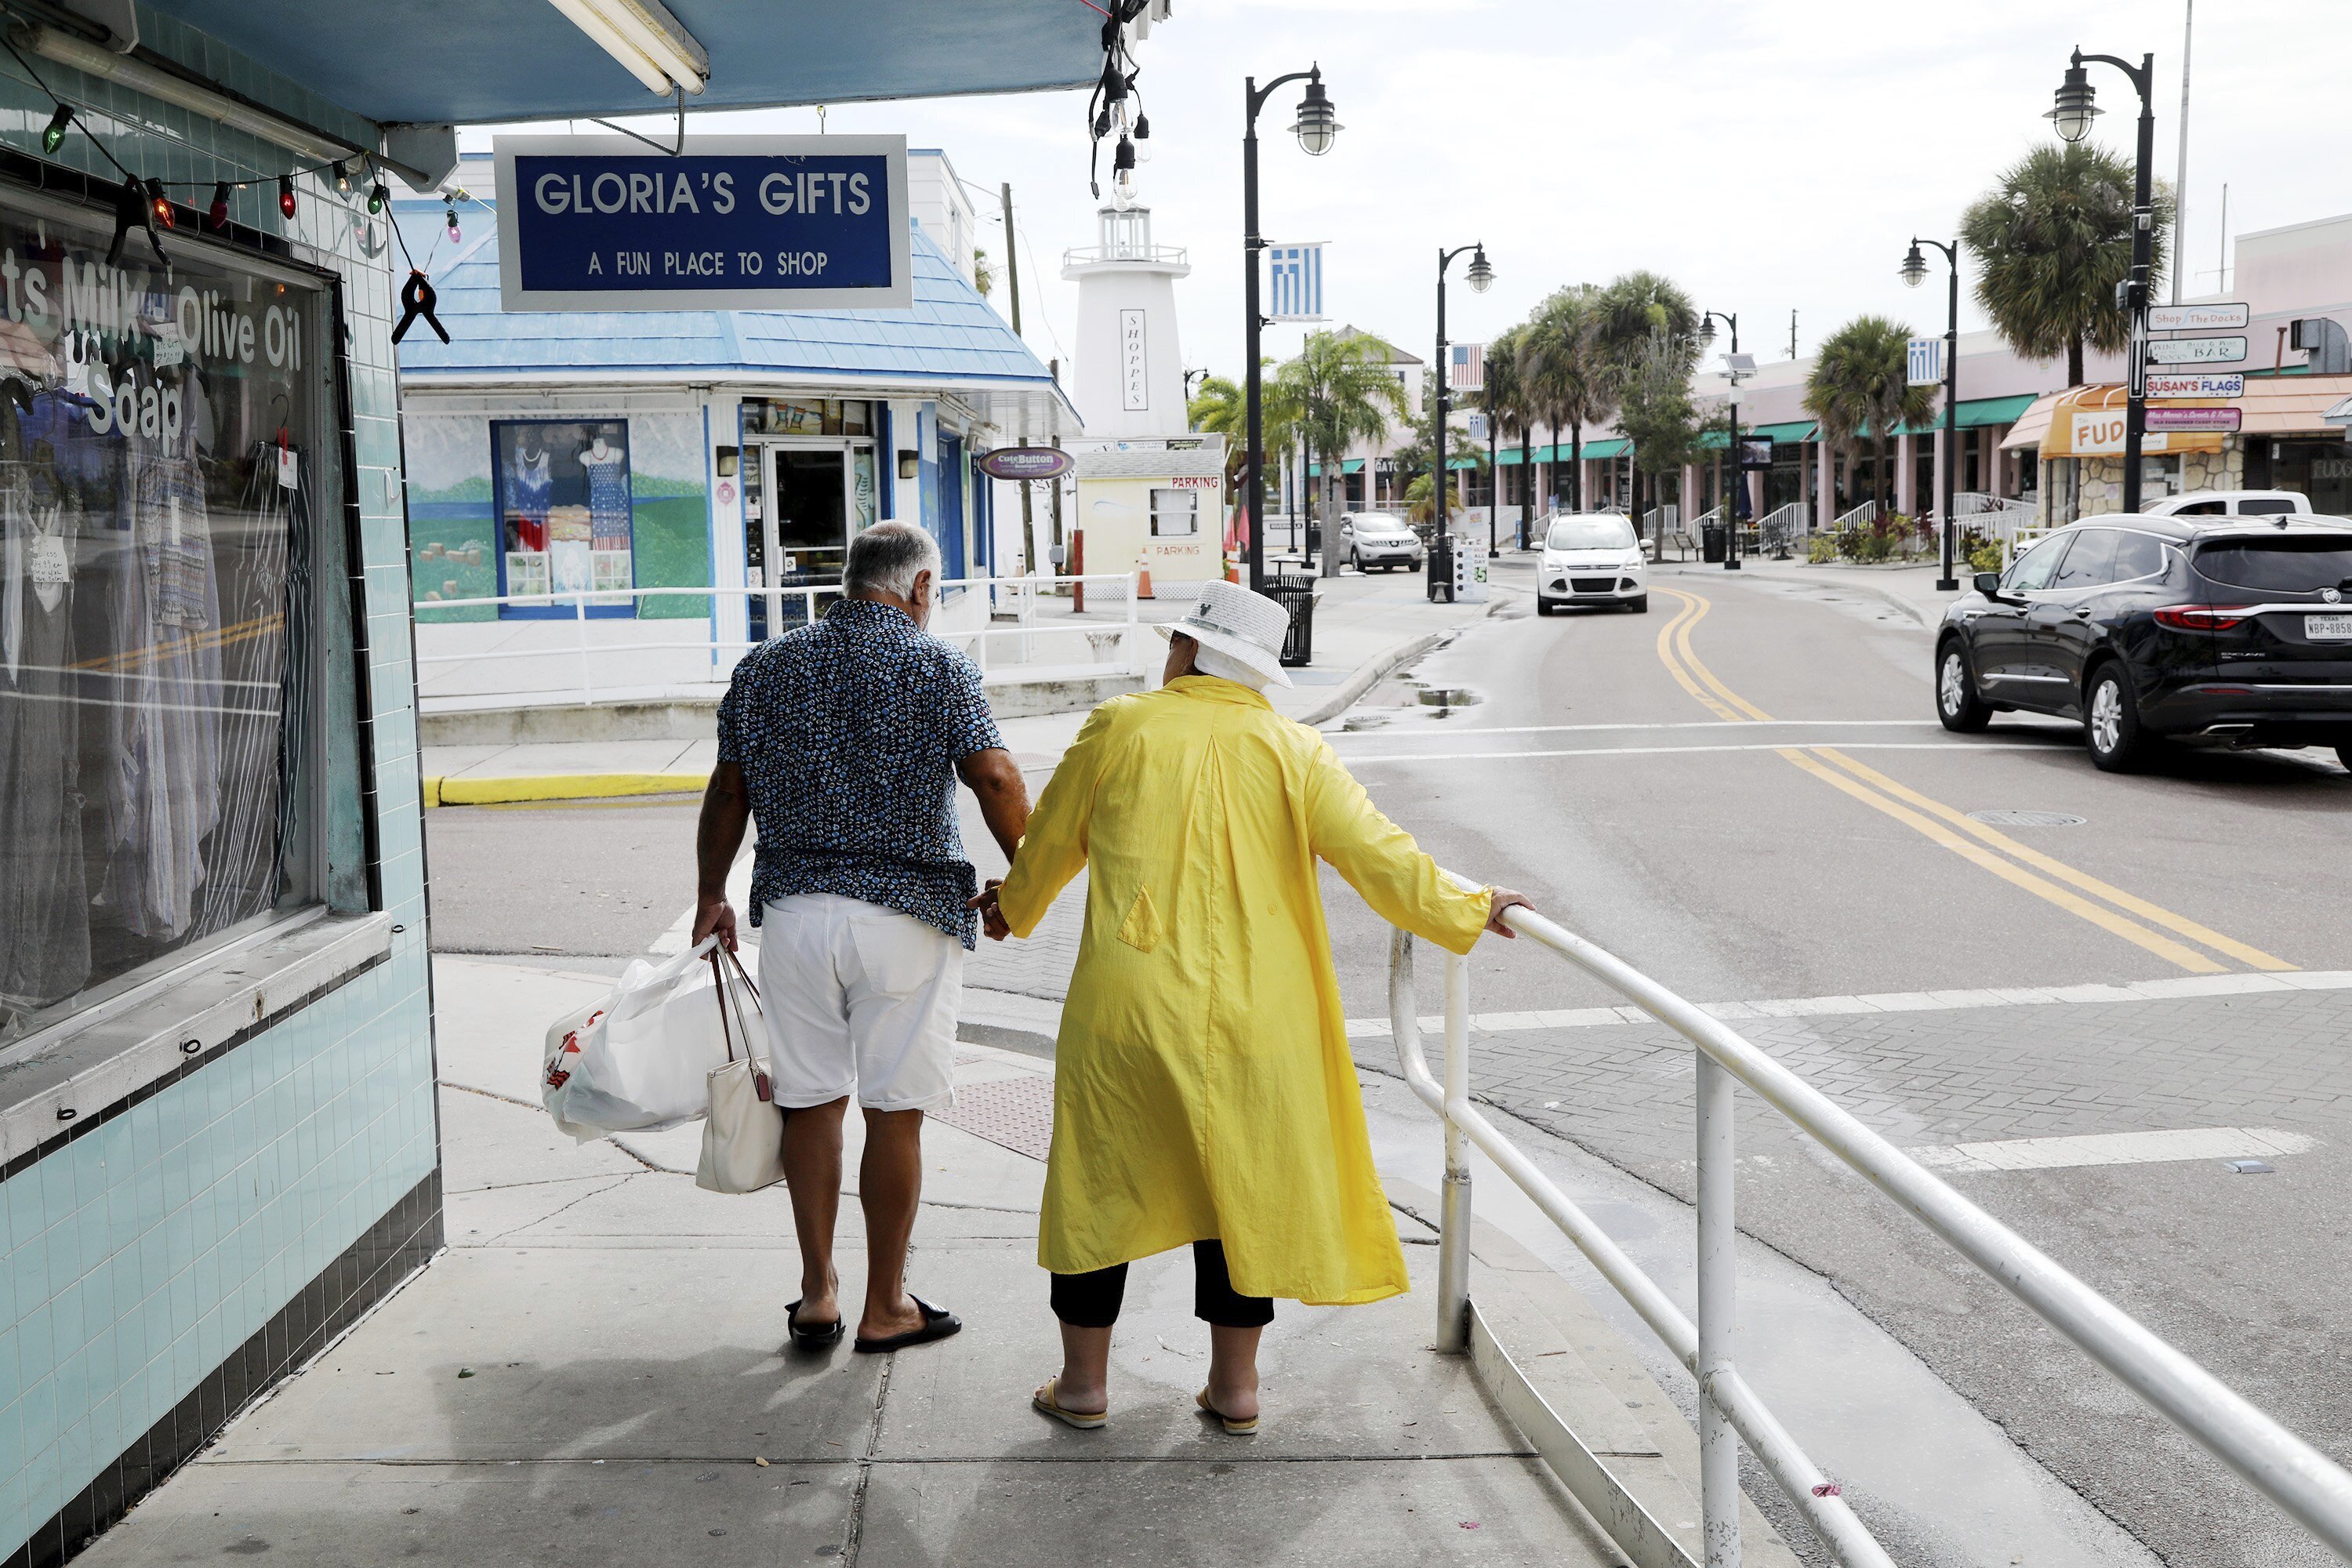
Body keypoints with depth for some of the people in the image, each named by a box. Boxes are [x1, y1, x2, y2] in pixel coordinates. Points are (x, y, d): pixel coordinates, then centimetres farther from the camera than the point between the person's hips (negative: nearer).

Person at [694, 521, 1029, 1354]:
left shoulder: (766, 667, 8)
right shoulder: (937, 666, -3)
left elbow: (727, 791, 10)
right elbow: (994, 778, -11)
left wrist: (711, 896, 19)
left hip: (794, 911, 4)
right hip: (905, 913, -3)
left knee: (811, 1101, 12)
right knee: (894, 1112, 4)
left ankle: (817, 1294, 18)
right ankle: (886, 1308, 13)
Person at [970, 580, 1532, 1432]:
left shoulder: (1120, 728, -1)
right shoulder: (1295, 752, 1)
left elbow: (1050, 841, 12)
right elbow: (1379, 859, -2)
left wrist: (1013, 905, 31)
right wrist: (1468, 913, 11)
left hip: (1125, 1012, -1)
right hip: (1253, 1018, 1)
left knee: (1098, 1182, 13)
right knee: (1242, 1187, 13)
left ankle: (1083, 1381, 22)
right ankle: (1234, 1386, 21)